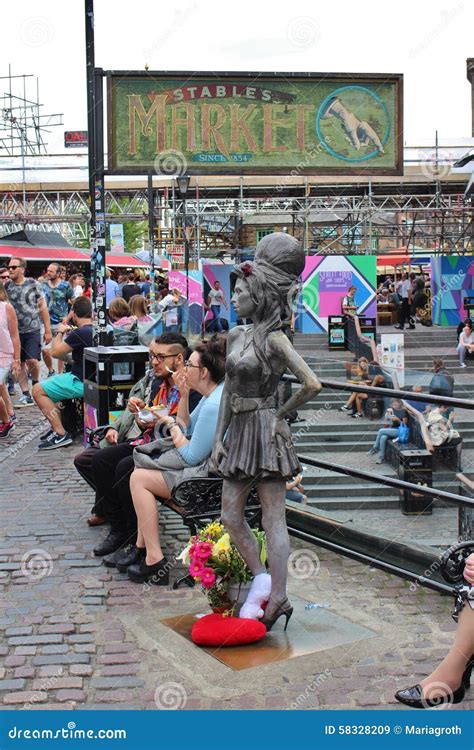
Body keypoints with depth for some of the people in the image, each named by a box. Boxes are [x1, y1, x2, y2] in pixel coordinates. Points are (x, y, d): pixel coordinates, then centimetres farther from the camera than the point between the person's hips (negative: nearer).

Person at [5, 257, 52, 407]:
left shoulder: (33, 285, -3)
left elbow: (43, 307, -1)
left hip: (32, 330, -3)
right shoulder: (6, 286, 4)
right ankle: (26, 396, 14)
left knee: (32, 360, -15)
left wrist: (48, 330, -4)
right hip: (15, 331, 3)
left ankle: (35, 383, 15)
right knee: (20, 363, 6)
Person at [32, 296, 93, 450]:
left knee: (38, 390, -7)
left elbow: (55, 352, -13)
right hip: (89, 378, 10)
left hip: (81, 382, -10)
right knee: (46, 384, 24)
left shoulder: (79, 333, -21)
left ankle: (61, 434, -10)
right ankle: (57, 426, 22)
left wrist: (60, 332, 3)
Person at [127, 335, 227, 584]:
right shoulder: (211, 394, 10)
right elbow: (188, 429, 18)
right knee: (142, 470, 15)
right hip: (207, 466, 11)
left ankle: (155, 562, -6)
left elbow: (191, 456, -19)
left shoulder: (215, 405, -24)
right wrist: (184, 395, 6)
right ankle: (142, 548, 16)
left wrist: (170, 424, -6)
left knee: (139, 478, -8)